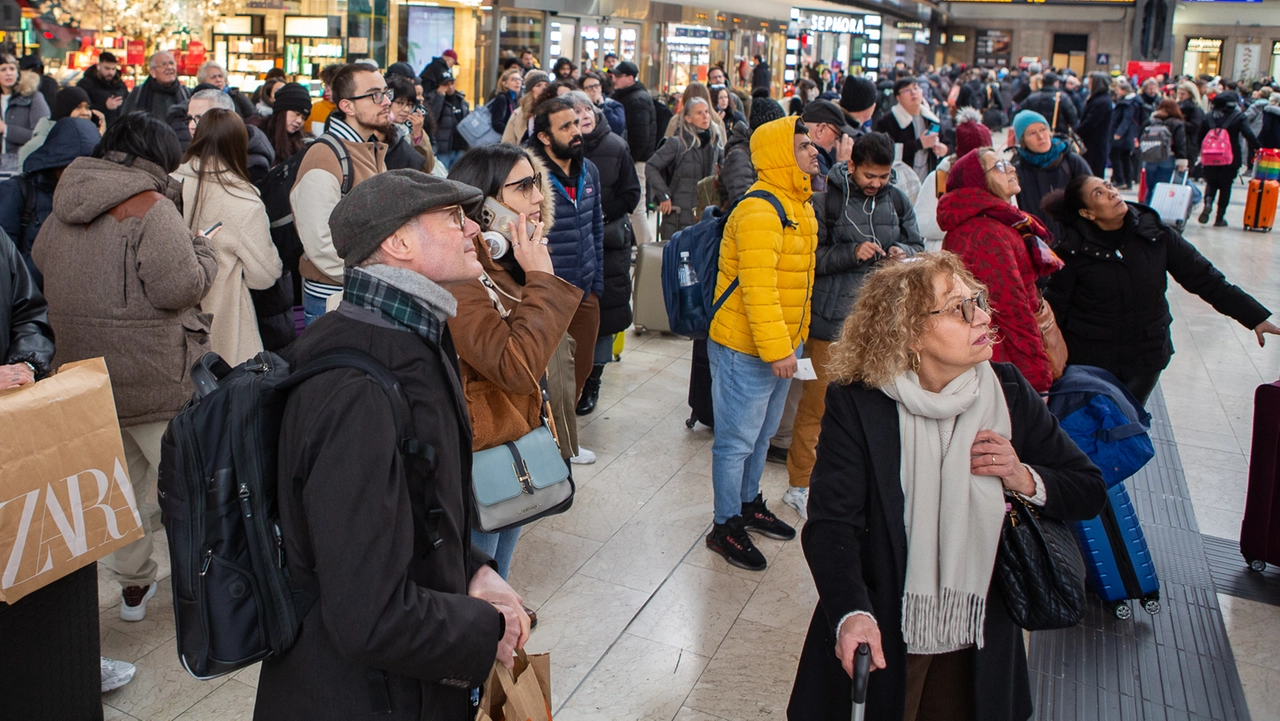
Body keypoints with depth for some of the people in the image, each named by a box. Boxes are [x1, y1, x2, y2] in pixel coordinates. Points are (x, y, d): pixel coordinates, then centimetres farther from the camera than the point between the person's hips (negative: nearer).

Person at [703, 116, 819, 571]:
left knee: (762, 433, 22)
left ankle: (750, 505, 39)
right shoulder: (759, 210, -22)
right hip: (746, 347, -10)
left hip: (782, 344, 10)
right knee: (737, 439, 2)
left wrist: (790, 341, 19)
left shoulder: (798, 204, 11)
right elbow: (757, 287, -27)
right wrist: (776, 349, -27)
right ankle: (725, 527, 15)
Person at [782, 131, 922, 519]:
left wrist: (904, 252, -7)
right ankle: (800, 484, 17)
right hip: (832, 319, -4)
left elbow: (918, 246, 15)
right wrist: (852, 253, -21)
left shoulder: (897, 200, 7)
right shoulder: (826, 200, -7)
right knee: (817, 402, 3)